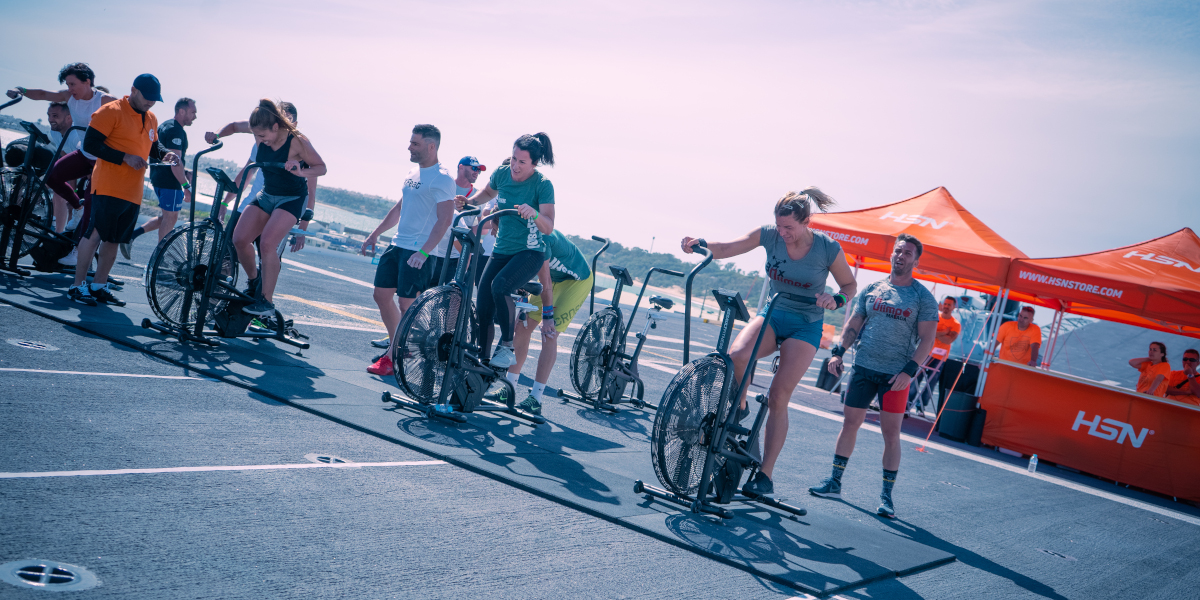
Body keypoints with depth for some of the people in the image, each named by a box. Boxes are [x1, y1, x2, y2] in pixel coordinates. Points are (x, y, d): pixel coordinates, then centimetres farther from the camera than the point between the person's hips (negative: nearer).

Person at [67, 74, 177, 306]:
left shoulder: (151, 119, 15)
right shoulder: (111, 111, -8)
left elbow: (152, 147, 27)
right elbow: (90, 144, -13)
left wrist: (165, 154, 4)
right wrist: (125, 157, -19)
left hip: (133, 192, 7)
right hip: (108, 186, -7)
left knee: (113, 239, 11)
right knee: (95, 234, -8)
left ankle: (99, 286, 19)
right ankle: (78, 285, 1)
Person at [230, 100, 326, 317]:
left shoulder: (297, 141, -22)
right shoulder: (262, 137, -7)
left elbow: (321, 167, -15)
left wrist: (301, 171, -33)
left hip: (293, 199, -6)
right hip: (266, 195, 6)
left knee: (267, 242, -27)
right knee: (239, 239, -13)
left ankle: (266, 301, -19)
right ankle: (254, 282, 14)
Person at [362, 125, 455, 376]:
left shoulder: (442, 178, -14)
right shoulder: (414, 173, 15)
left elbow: (445, 219, -20)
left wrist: (423, 252, -27)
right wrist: (375, 234, 24)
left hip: (419, 251, -9)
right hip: (398, 244, 9)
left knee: (407, 305, -8)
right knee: (382, 294, 10)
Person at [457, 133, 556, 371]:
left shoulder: (543, 184, -15)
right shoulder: (502, 173, -1)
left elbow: (548, 227, -23)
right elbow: (488, 192, 22)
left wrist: (534, 213, -43)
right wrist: (470, 201, 3)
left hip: (530, 252, -5)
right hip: (502, 250, 5)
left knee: (500, 285, -33)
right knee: (483, 310, -3)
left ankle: (507, 347, -18)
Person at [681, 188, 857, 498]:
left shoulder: (828, 248, -15)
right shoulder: (769, 234, -10)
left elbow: (850, 285, 0)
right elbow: (725, 249, -12)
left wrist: (836, 299, -23)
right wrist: (701, 244, -33)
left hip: (805, 325, -3)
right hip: (772, 313, 3)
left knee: (778, 397, -12)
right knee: (736, 356, -30)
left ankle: (765, 475, -3)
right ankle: (738, 407, 0)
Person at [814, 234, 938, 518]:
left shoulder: (923, 297, -1)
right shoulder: (872, 289, 9)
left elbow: (927, 338, -5)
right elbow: (854, 324, 13)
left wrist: (909, 370, -15)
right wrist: (838, 351, 1)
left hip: (896, 375, -3)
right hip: (863, 367, 3)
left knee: (891, 434, -1)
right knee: (850, 423, 5)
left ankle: (886, 495, 6)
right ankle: (835, 482, 15)